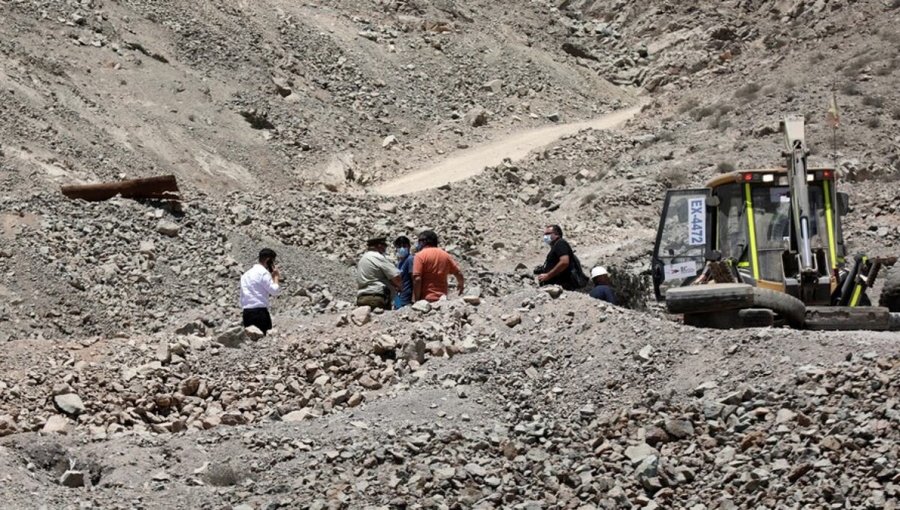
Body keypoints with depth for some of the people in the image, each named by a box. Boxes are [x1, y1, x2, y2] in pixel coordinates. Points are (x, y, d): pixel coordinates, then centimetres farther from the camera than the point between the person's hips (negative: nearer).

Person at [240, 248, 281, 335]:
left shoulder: (247, 273, 19)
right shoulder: (263, 272, -5)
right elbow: (274, 291, -8)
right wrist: (275, 277, 5)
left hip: (246, 312, 8)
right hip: (260, 311, -7)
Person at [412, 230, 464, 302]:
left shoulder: (420, 255, -6)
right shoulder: (445, 255, 10)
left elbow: (417, 279, -14)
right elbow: (458, 273, 14)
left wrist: (415, 300, -10)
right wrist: (460, 284, 35)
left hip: (425, 299, -5)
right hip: (441, 298, 5)